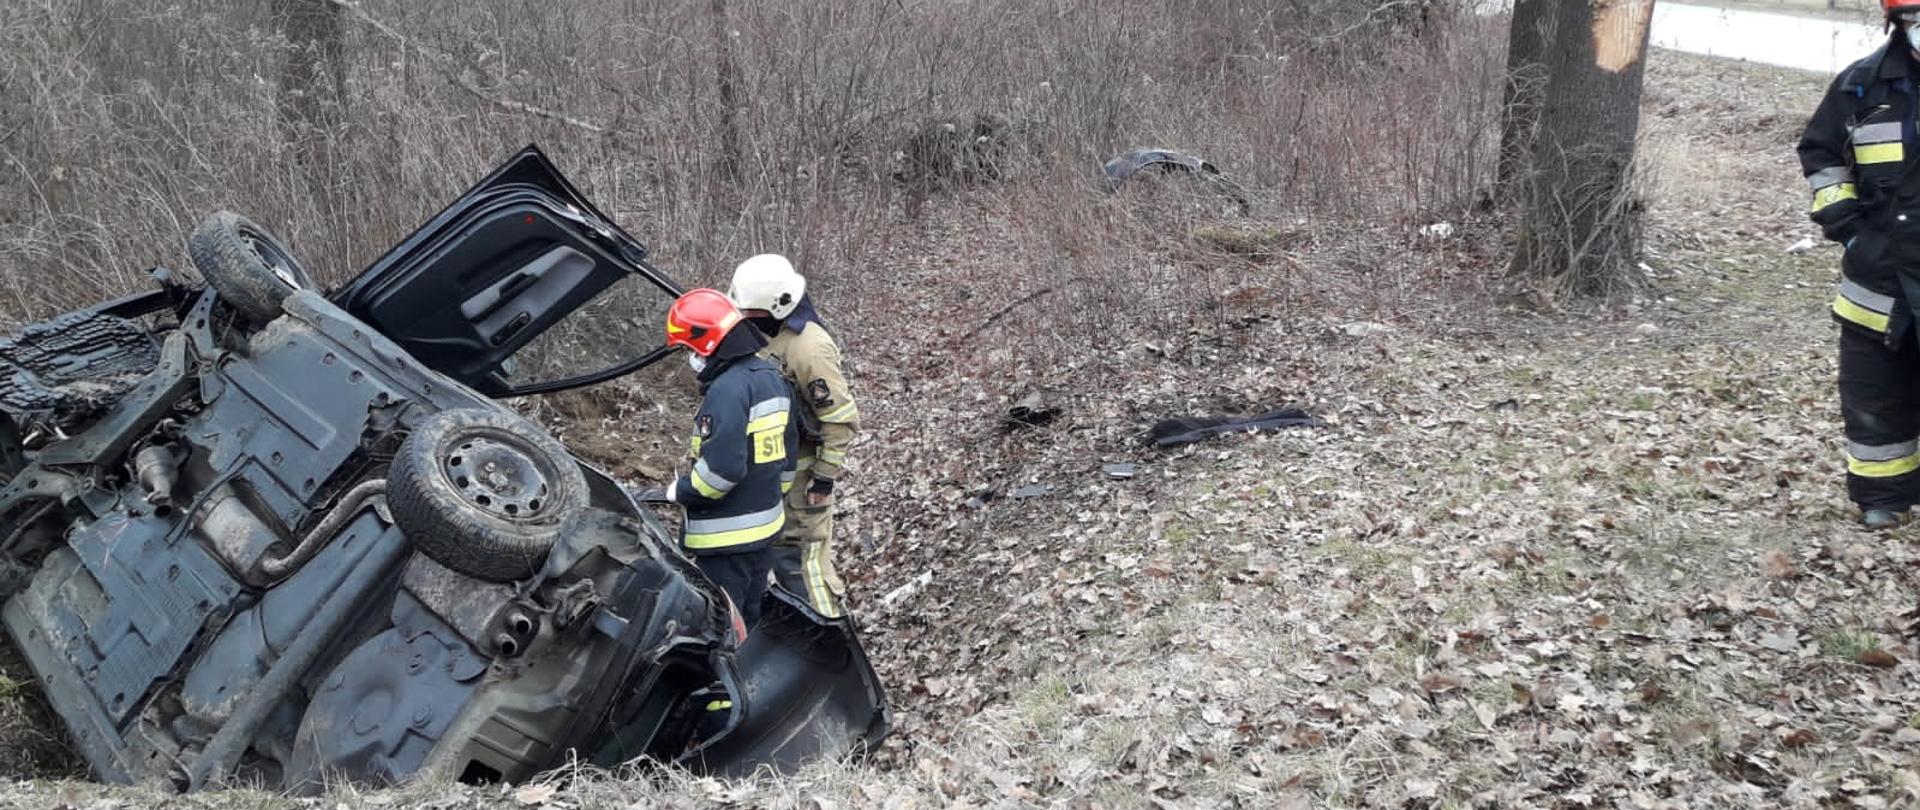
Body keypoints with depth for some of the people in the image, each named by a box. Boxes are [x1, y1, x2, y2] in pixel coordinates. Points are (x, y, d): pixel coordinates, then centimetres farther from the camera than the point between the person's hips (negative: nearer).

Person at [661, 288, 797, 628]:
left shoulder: (727, 390, -22)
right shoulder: (773, 378, 8)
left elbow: (722, 468, -27)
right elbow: (786, 451, 15)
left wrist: (681, 491, -11)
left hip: (726, 538, -10)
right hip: (766, 525, 10)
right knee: (748, 621, 21)